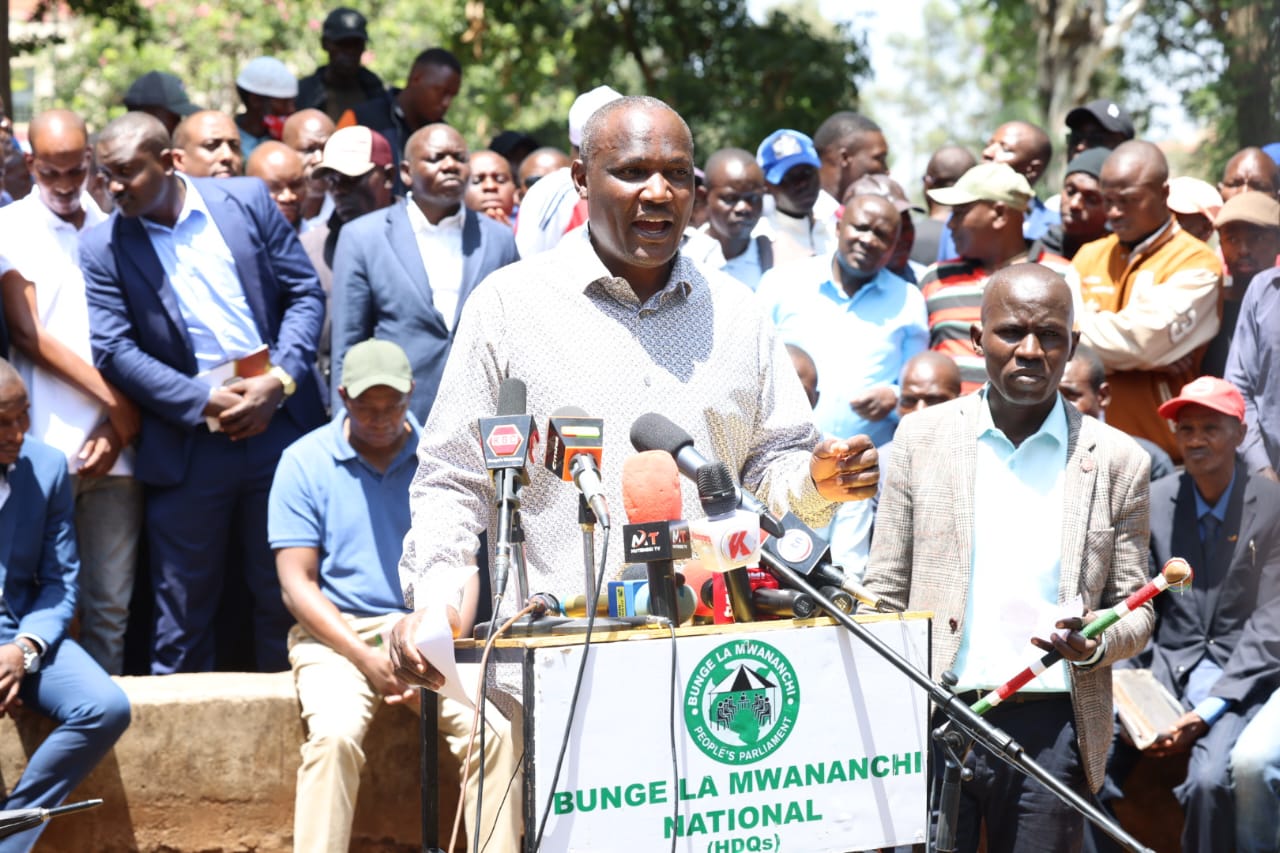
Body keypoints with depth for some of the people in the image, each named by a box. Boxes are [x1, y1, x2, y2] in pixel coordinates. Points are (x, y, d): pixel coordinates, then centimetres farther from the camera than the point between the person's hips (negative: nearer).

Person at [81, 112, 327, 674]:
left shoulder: (248, 201, 3)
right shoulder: (102, 247, 0)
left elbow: (306, 293, 4)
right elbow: (114, 352, -6)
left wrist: (280, 381, -10)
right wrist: (205, 401, -15)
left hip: (279, 425, 1)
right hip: (187, 446, -1)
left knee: (283, 593, 10)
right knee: (183, 605, 4)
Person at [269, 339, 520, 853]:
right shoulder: (305, 462, 2)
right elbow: (298, 584, -2)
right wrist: (366, 657, -13)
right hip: (337, 633, -1)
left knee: (495, 729, -23)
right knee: (335, 735, -31)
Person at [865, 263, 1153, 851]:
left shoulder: (1117, 460, 5)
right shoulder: (921, 437, 7)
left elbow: (1135, 609, 9)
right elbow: (884, 594, 9)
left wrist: (1096, 645, -14)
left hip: (1052, 729, 0)